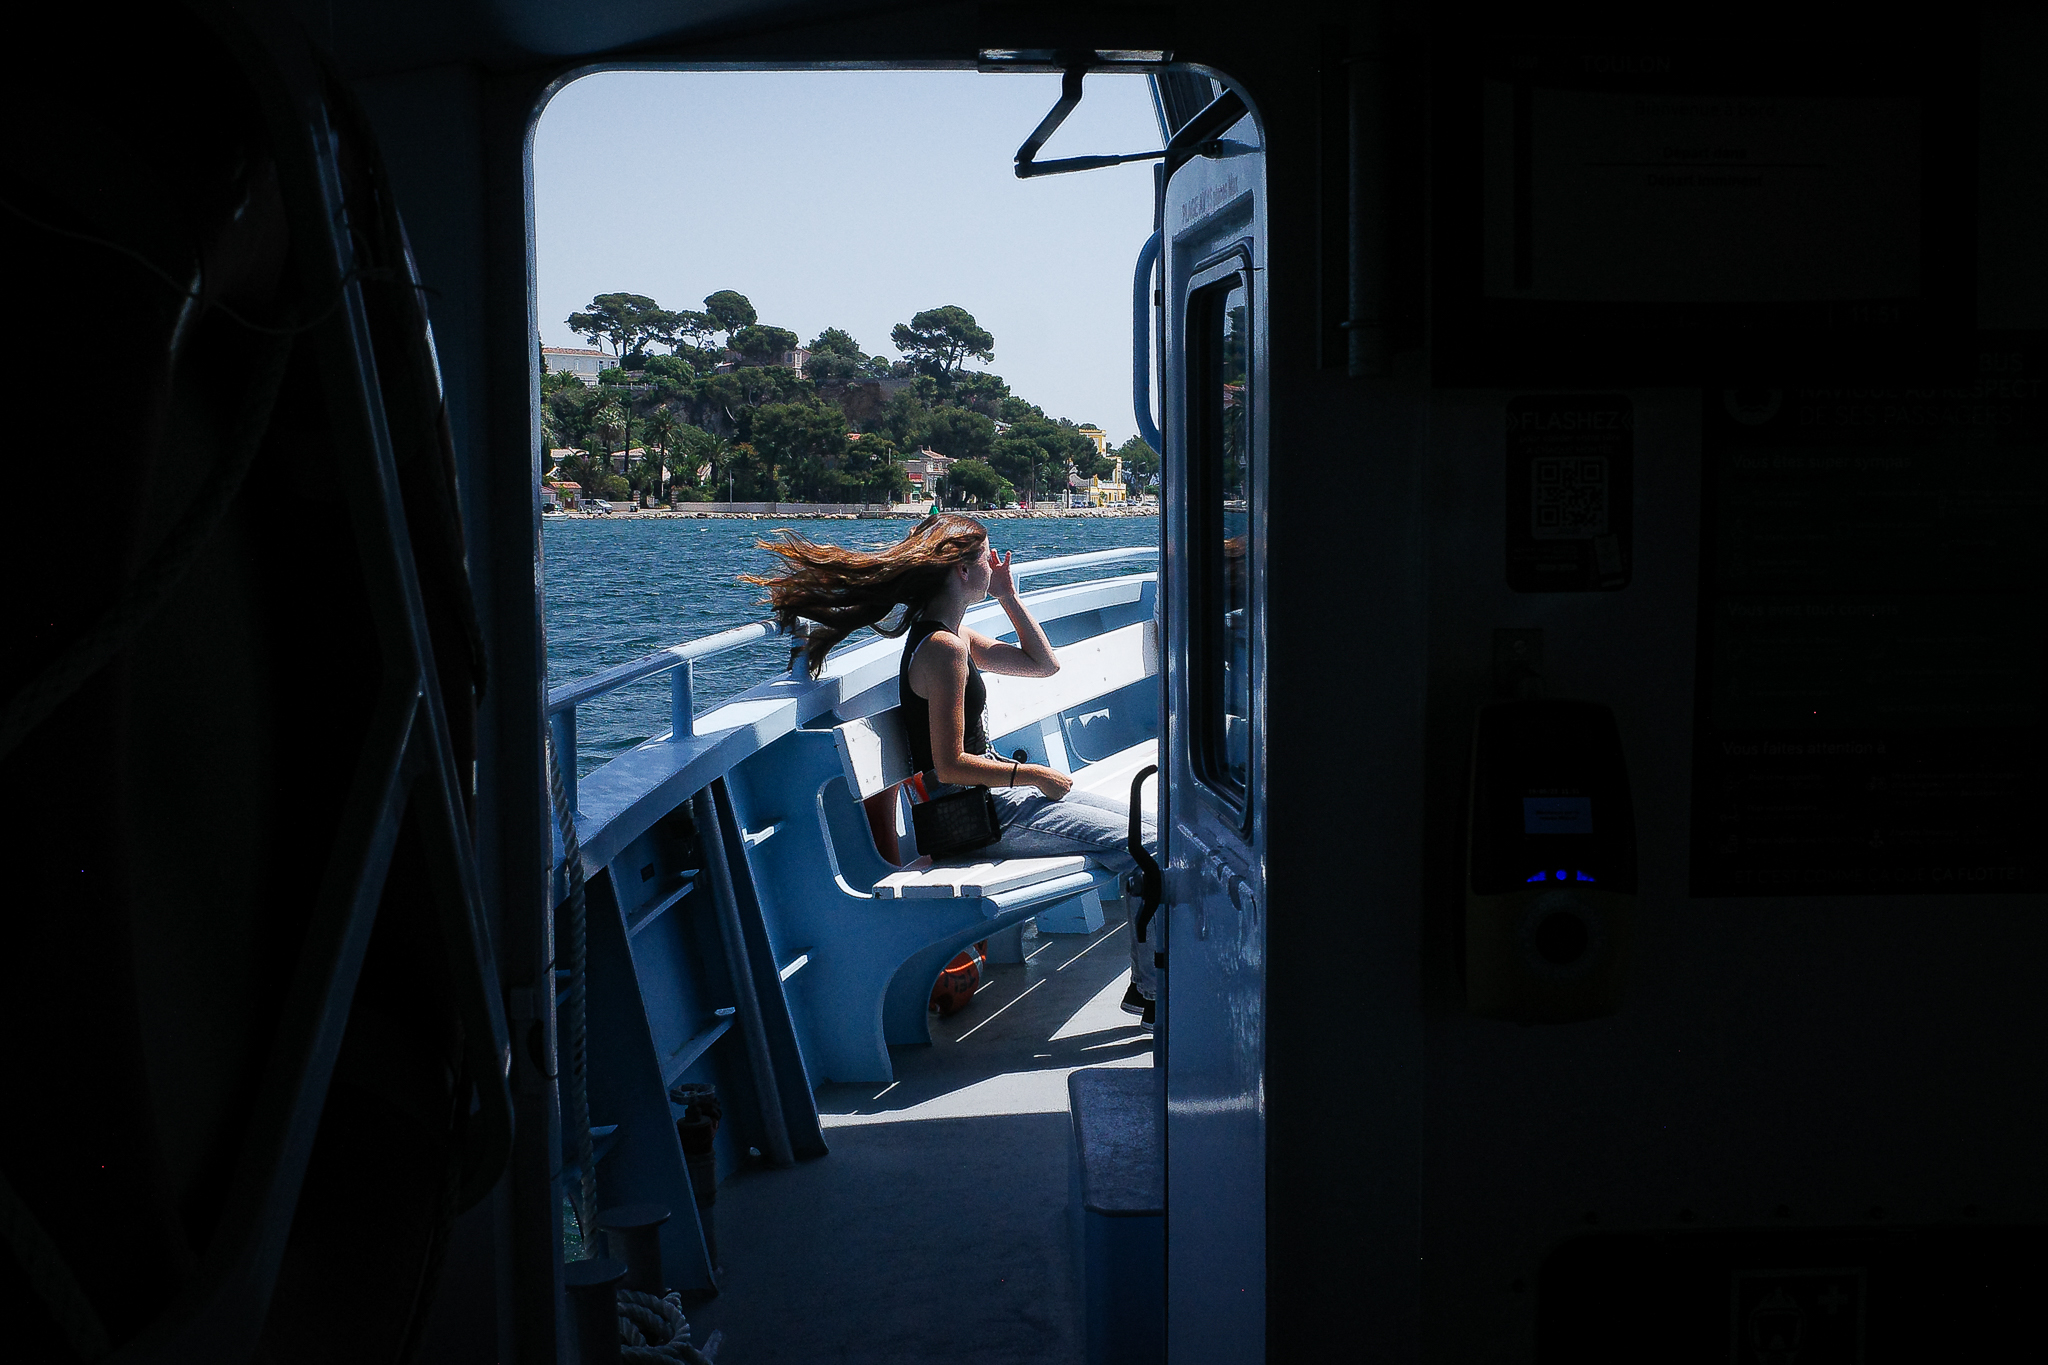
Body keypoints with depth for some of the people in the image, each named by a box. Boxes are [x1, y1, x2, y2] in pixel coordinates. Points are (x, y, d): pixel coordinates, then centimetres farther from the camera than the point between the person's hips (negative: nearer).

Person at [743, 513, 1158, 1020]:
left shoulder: (953, 637, 11)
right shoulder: (944, 648, -20)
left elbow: (1044, 664, 18)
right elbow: (950, 766, -23)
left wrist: (1007, 595, 11)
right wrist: (1035, 775, -14)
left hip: (993, 792, 11)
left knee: (1138, 821, 11)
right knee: (1145, 845, -14)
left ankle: (1146, 984, 8)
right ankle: (1156, 992, -6)